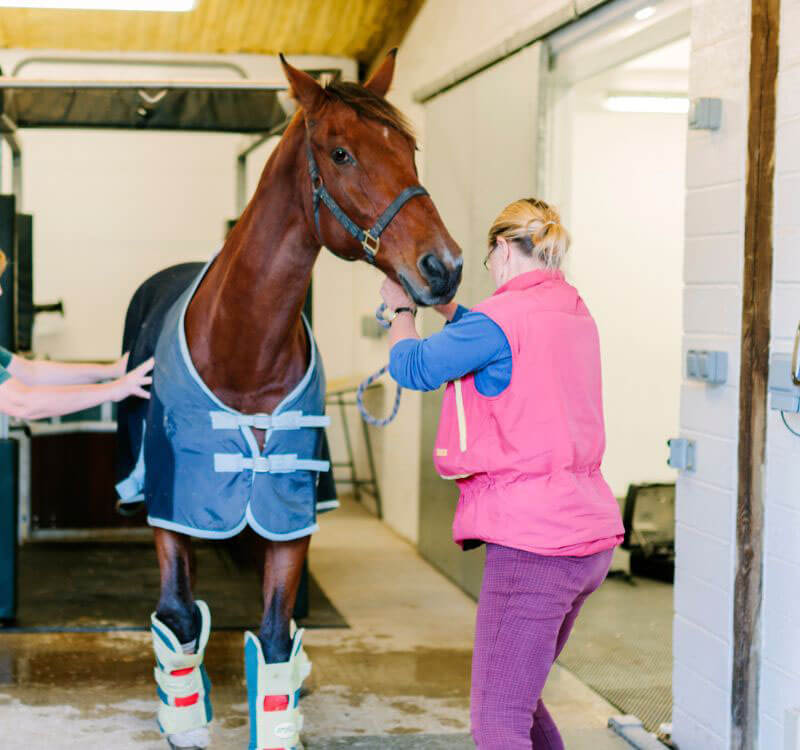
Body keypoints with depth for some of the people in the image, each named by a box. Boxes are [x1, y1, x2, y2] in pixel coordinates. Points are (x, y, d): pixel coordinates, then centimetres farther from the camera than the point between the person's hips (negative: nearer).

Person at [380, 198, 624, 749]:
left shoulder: (502, 317, -12)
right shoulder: (576, 315, 13)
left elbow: (412, 366, -1)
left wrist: (402, 308, 17)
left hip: (532, 541, -9)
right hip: (592, 538, 9)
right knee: (519, 699, 24)